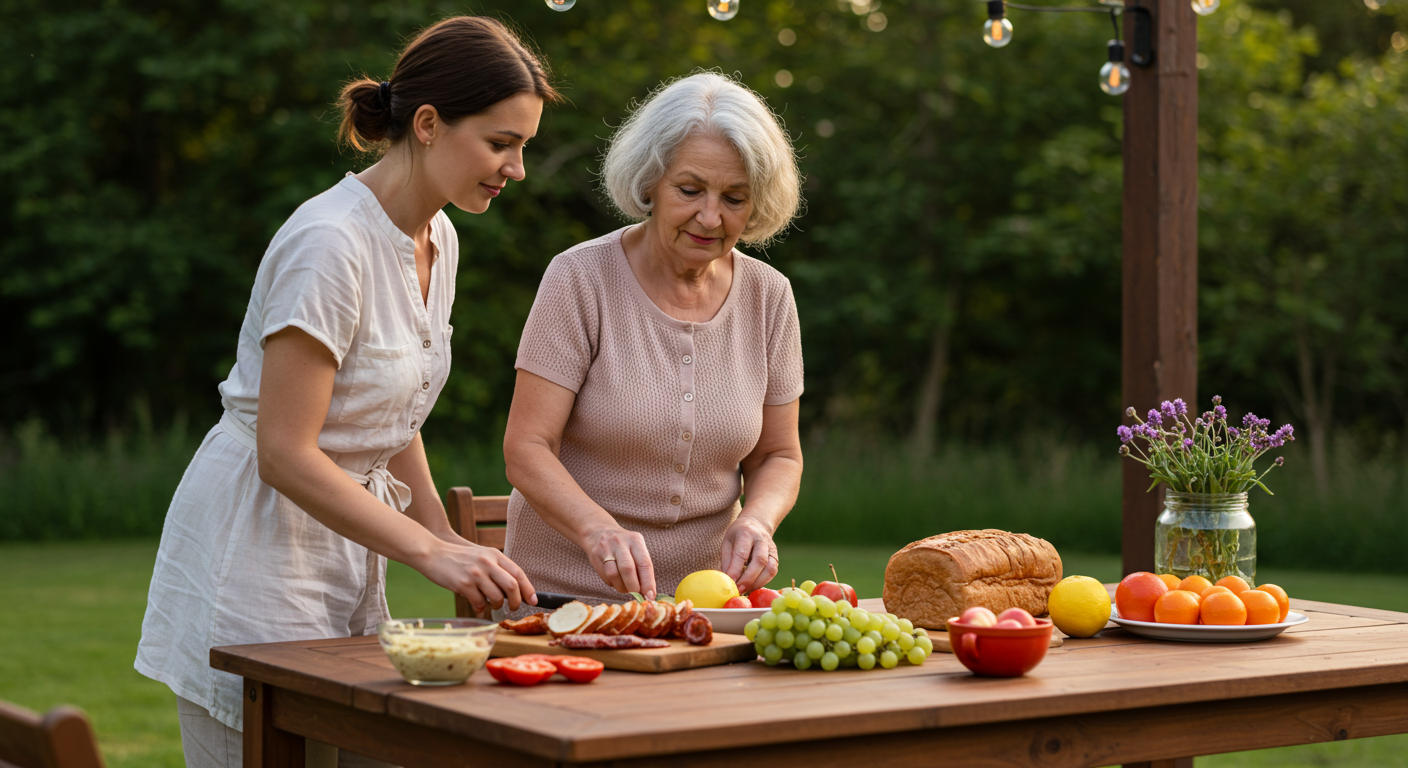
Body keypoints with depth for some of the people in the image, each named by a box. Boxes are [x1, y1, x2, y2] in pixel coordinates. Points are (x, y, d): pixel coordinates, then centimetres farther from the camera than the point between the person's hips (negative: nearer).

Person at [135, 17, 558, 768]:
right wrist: (430, 550, -23)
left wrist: (453, 547, 5)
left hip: (347, 551, 8)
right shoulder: (331, 242, -21)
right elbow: (285, 454, -23)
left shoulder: (436, 240, 6)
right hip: (255, 547, -8)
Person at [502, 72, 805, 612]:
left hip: (702, 597, 3)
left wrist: (757, 519, -10)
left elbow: (778, 456, 13)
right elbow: (526, 449, -11)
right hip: (566, 590, -3)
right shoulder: (580, 279, -6)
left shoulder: (768, 297, 6)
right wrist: (599, 530, -29)